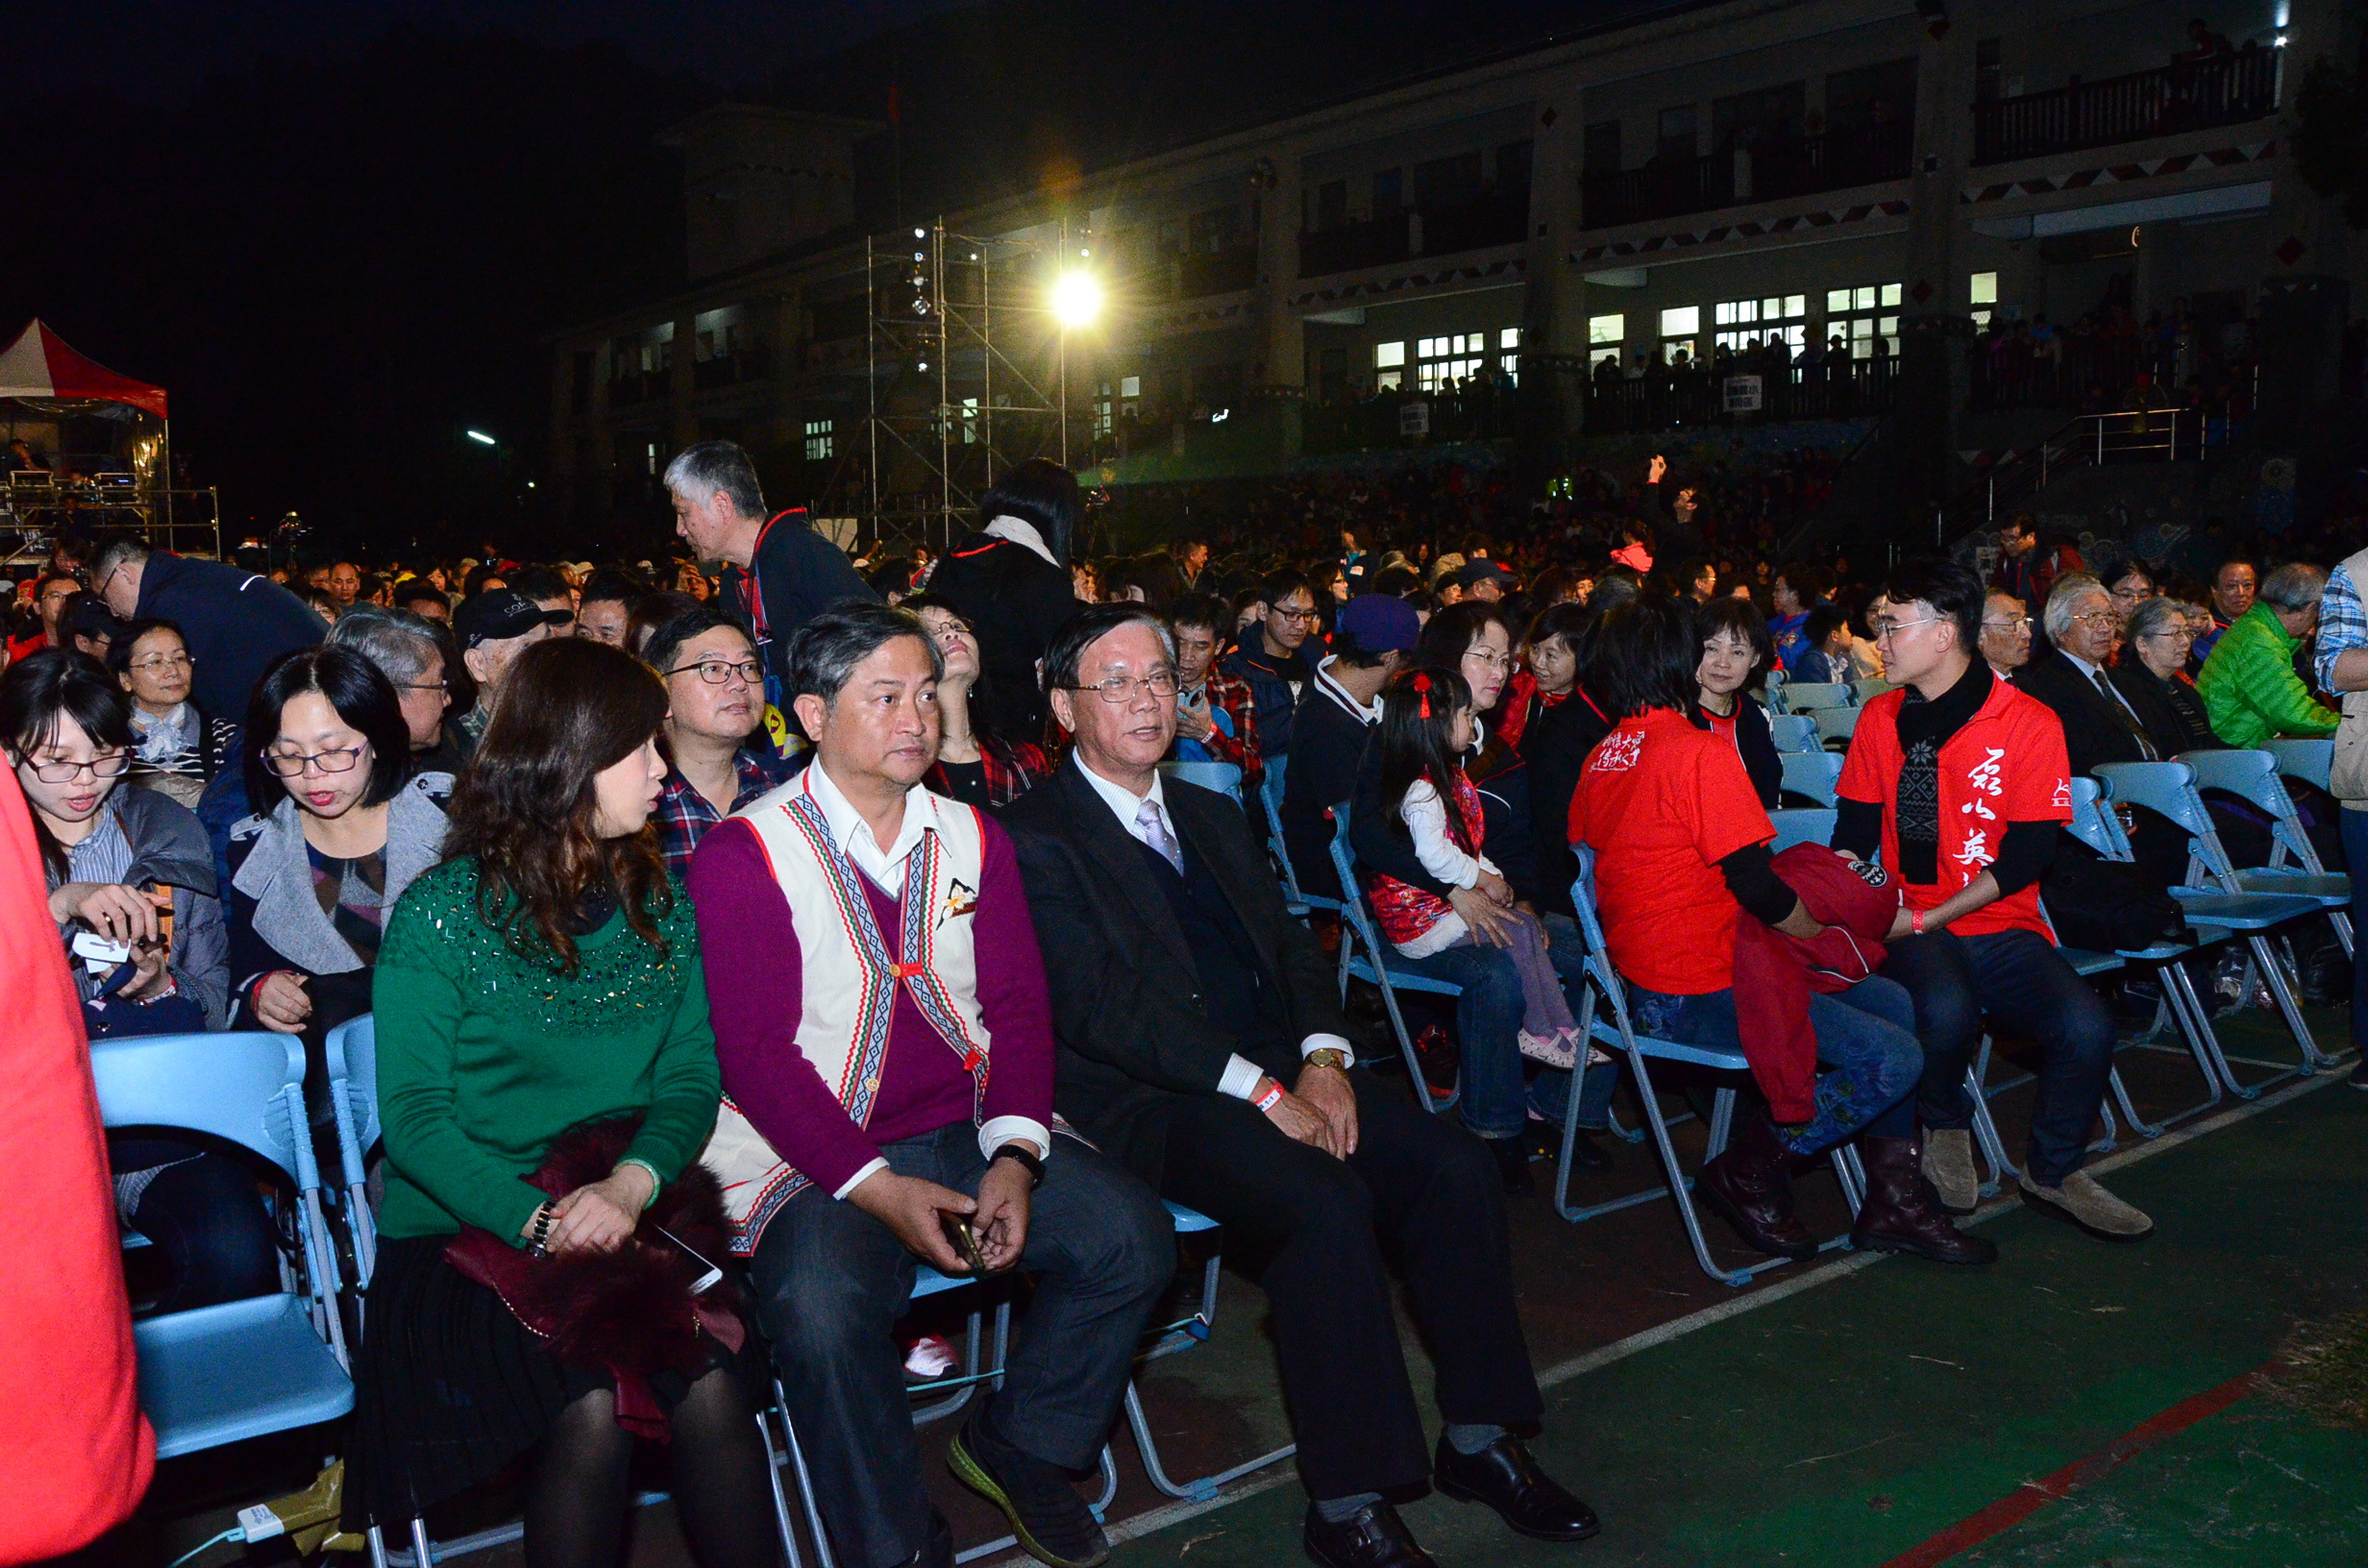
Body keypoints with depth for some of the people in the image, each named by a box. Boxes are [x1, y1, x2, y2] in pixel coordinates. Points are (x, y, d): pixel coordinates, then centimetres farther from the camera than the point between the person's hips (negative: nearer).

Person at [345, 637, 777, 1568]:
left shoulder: (659, 898, 10)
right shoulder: (442, 913, -4)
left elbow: (691, 1076, 5)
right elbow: (414, 1116, -7)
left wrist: (635, 1180, -15)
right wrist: (538, 1220, -21)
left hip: (632, 1218, 3)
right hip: (467, 1235, -3)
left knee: (714, 1384, -24)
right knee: (590, 1409, -28)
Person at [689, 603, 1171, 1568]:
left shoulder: (972, 839, 10)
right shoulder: (743, 859, -5)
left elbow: (1019, 1006, 6)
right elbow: (756, 1055, -10)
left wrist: (1015, 1157, -11)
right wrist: (878, 1190, -19)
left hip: (970, 1131, 5)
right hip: (817, 1156, -4)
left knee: (1131, 1235, -14)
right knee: (822, 1309, -32)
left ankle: (1017, 1446, 12)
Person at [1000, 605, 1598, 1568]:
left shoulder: (1212, 818, 21)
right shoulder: (1035, 838, -5)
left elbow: (1290, 947, 17)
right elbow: (1098, 1010, -14)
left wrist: (1322, 1060, -4)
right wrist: (1264, 1093, -18)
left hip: (1281, 1073, 7)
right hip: (1149, 1105, -7)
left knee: (1456, 1166, -12)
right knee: (1325, 1203, -30)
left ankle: (1477, 1441, 4)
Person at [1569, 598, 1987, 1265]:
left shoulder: (1601, 756, 10)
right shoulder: (1700, 752, -17)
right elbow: (1756, 888, -20)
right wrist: (1817, 930, 2)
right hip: (1697, 993, -10)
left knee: (1895, 1003, 13)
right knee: (1893, 1059, -14)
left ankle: (1895, 1200, 15)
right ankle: (1745, 1177, 2)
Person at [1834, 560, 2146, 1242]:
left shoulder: (2028, 722, -4)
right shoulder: (1881, 717, 8)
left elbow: (2028, 853, -8)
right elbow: (1855, 827, 14)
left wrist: (1925, 918, -15)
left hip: (2000, 926, 0)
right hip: (1910, 928, 0)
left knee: (2086, 1026, -25)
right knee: (1946, 1008, -33)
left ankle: (2052, 1171, 5)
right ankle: (1944, 1130, 1)